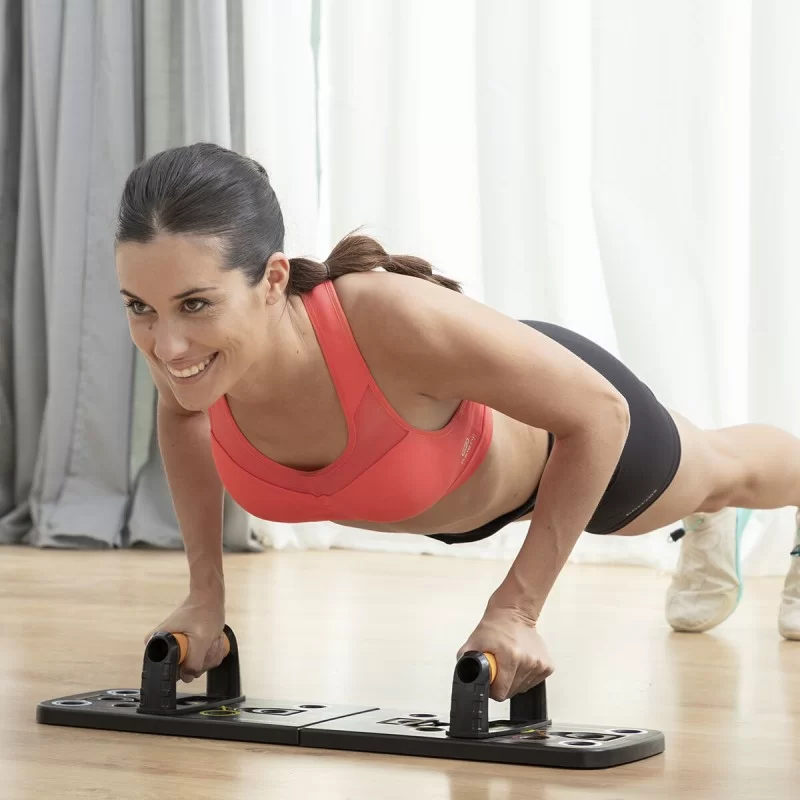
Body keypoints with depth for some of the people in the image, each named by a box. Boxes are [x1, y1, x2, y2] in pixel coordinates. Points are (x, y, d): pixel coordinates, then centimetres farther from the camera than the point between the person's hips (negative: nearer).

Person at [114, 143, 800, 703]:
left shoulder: (397, 321, -50)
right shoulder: (182, 342, -36)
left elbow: (600, 410, -33)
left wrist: (517, 607, -31)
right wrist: (205, 593, -11)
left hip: (556, 435, -4)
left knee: (723, 477, 33)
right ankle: (709, 537, 74)